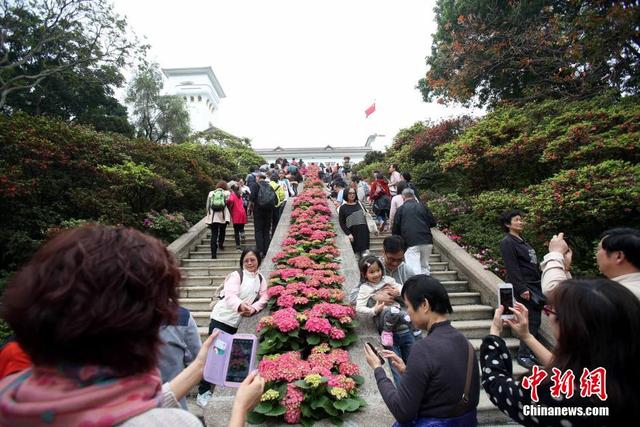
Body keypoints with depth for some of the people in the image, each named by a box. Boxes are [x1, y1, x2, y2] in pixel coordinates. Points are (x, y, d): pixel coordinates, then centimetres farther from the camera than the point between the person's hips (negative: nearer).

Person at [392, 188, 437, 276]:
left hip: (411, 243, -3)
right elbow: (433, 222, 10)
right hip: (427, 241, 3)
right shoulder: (422, 206, 10)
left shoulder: (400, 209, 5)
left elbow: (395, 229, 5)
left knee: (414, 269, -6)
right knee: (425, 266, 17)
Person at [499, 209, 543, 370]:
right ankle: (523, 355, 2)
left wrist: (539, 287, 18)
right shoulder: (508, 242, -10)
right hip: (525, 288, -9)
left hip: (535, 286, 9)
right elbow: (512, 268, -17)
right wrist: (522, 289, -21)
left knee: (535, 321, 10)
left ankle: (530, 353, 20)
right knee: (532, 321, -9)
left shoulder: (522, 241, 19)